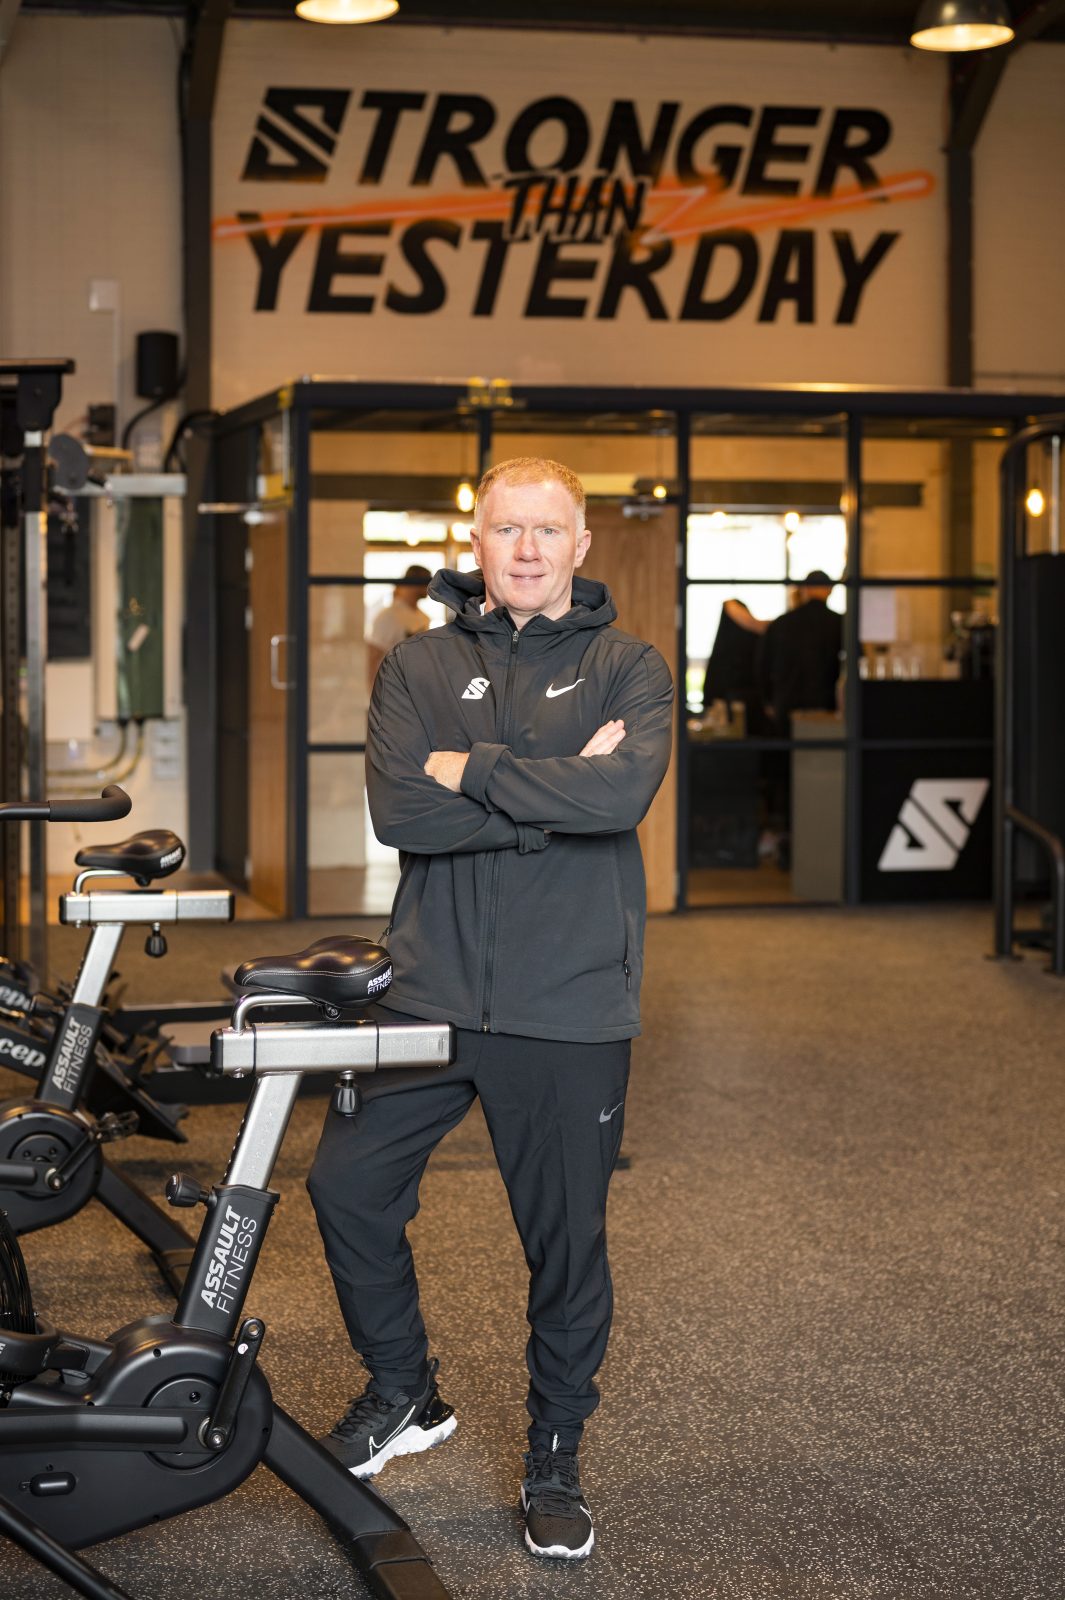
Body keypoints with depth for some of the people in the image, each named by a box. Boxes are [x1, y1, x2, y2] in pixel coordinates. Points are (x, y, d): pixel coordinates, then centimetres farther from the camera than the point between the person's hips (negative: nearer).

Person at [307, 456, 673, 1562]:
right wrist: (554, 790, -15)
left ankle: (554, 1460, 25)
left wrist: (474, 770, -13)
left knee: (567, 1241, 7)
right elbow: (399, 810, -11)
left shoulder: (627, 667, 2)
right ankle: (403, 1392, 25)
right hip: (432, 990, 2)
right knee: (347, 1187, 0)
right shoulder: (421, 667, 6)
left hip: (571, 1010, -2)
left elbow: (622, 791, -19)